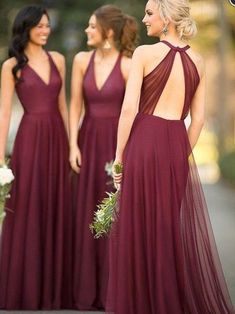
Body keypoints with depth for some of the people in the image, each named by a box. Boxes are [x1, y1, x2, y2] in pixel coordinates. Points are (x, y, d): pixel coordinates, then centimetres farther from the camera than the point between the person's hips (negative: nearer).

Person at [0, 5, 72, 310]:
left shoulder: (57, 59, 10)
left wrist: (71, 143, 11)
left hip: (57, 138, 4)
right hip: (30, 139, -4)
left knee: (57, 211, 7)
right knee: (27, 212, -1)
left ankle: (54, 288, 16)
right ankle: (25, 290, 8)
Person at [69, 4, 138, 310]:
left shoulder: (128, 65, -9)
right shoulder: (82, 60, 4)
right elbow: (76, 105, 6)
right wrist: (73, 145, -2)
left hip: (117, 142, -4)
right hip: (89, 141, 4)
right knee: (87, 215, 7)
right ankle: (87, 290, 15)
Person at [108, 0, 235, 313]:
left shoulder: (144, 53, -7)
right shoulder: (196, 60, 8)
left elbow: (129, 108, -11)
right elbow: (198, 118, 9)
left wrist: (119, 155, -4)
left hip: (144, 141, -5)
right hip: (177, 145, 5)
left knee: (139, 227, 4)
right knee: (178, 228, 12)